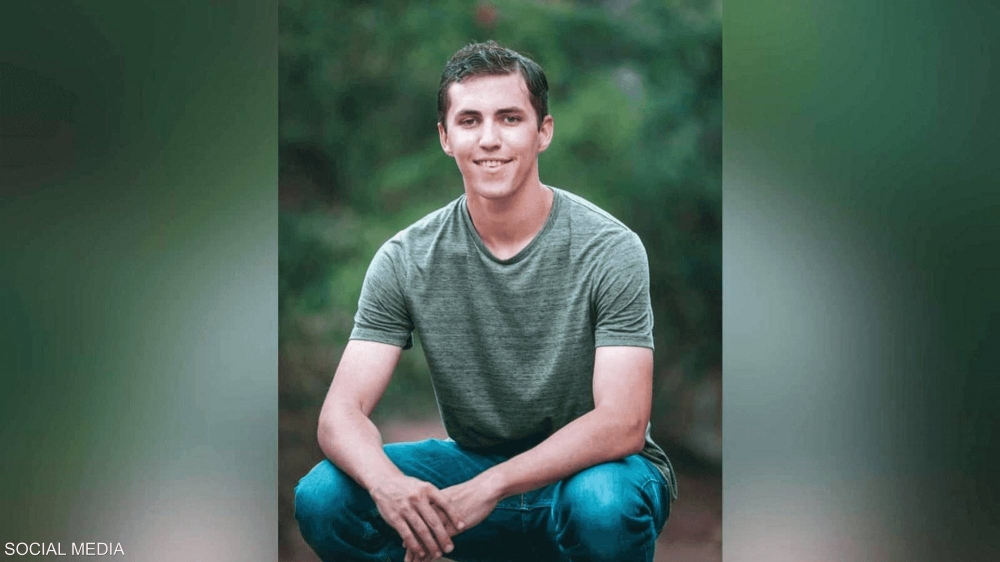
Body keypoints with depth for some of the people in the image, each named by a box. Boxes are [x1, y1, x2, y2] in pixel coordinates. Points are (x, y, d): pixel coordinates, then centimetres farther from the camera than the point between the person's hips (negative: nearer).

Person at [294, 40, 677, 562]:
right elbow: (342, 412, -13)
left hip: (588, 467, -2)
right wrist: (386, 481, -37)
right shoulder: (405, 260, -7)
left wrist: (489, 488, -35)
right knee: (322, 496, -21)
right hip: (474, 460, 3)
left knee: (603, 506, -38)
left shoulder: (609, 249, -16)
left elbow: (621, 425, -23)